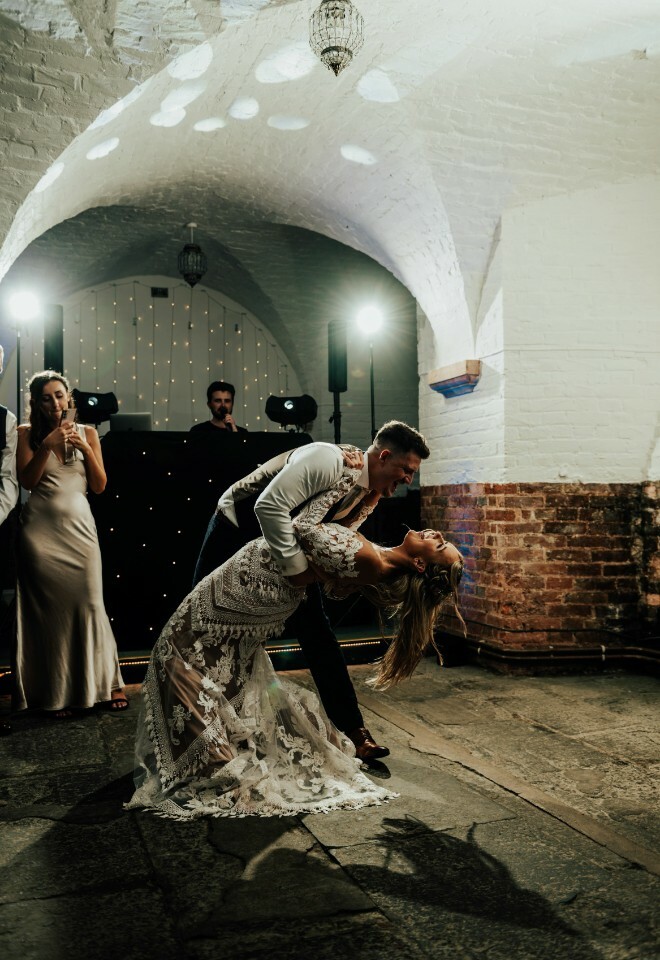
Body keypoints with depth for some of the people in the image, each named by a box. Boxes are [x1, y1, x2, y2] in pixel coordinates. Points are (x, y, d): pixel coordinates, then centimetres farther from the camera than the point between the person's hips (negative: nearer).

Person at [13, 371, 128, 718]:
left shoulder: (87, 433, 10)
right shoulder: (27, 433, 6)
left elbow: (99, 486, 7)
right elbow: (27, 480, -3)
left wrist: (86, 449, -7)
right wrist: (46, 444, -13)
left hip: (78, 525, 1)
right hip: (40, 528, -1)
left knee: (89, 603, -5)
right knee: (47, 608, 1)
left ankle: (108, 682, 9)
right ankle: (56, 693, 11)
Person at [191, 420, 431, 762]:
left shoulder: (369, 496, -6)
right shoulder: (328, 461, -32)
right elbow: (269, 506, -40)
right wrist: (296, 566, -37)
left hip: (291, 542, 7)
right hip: (237, 527, -6)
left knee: (316, 632, 1)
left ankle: (353, 729, 8)